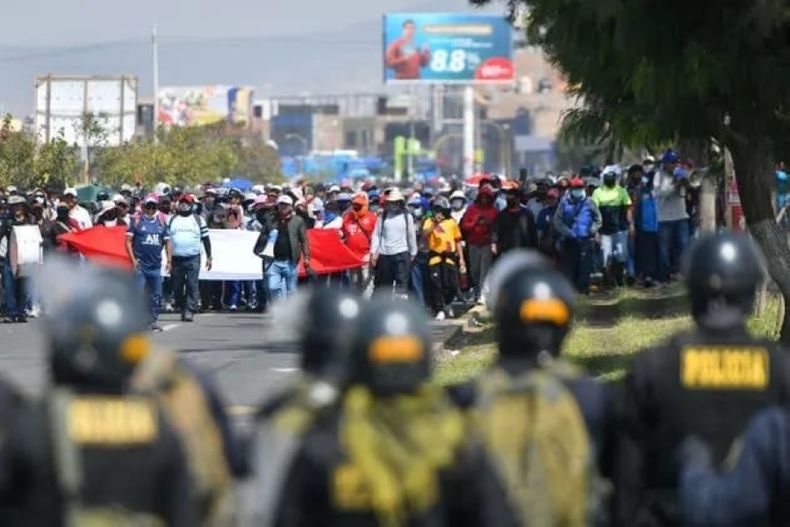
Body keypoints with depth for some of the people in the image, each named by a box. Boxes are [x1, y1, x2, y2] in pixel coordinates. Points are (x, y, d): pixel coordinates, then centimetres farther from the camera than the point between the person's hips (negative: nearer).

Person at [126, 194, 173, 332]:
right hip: (140, 264, -4)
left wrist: (169, 260, 3)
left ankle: (154, 320, 17)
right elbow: (128, 241, -2)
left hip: (156, 265, 4)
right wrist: (133, 259, -12)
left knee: (156, 294, 8)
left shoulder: (161, 222, 12)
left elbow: (167, 242, 14)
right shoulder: (137, 221, 1)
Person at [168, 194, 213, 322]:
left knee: (192, 286, -10)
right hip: (176, 258, 2)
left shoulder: (198, 220, 9)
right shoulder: (172, 220, 12)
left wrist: (209, 257, 5)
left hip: (193, 258, -2)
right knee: (177, 287, 4)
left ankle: (190, 311, -13)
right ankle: (182, 308, 19)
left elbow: (206, 238, 10)